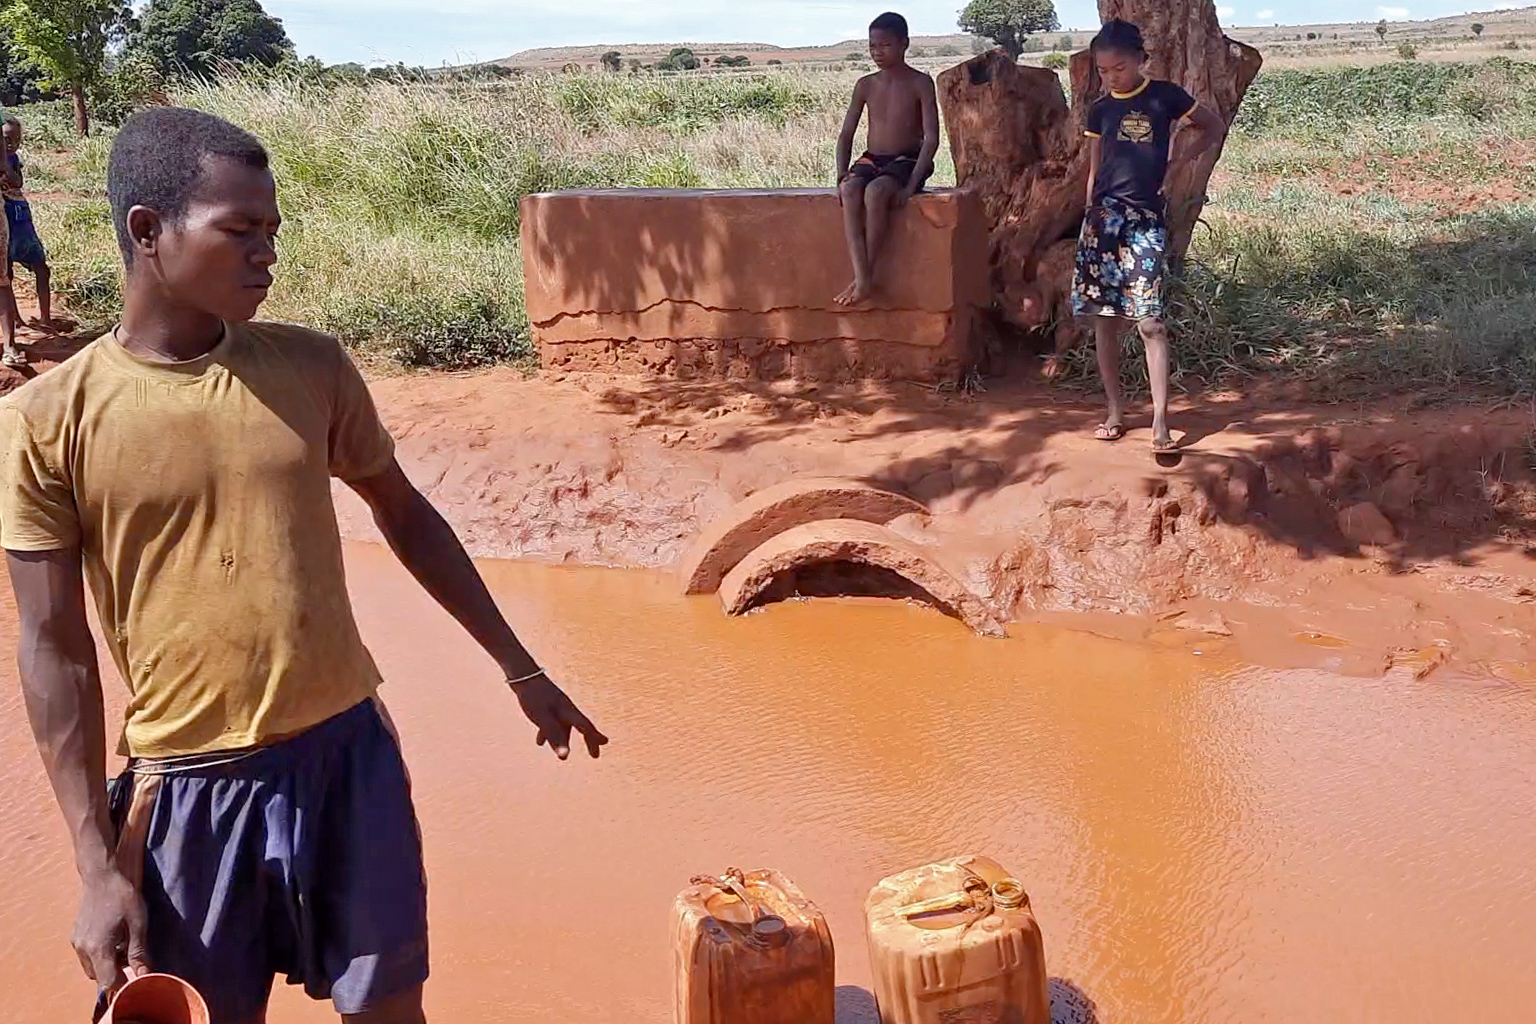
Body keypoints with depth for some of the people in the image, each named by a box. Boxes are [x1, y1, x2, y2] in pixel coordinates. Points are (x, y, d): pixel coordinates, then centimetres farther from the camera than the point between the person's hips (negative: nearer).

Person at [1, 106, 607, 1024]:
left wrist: (519, 667, 13)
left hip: (350, 750, 2)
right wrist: (98, 864, -7)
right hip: (193, 783, -2)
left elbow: (404, 513, 11)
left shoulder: (312, 368, -2)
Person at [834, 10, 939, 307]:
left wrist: (911, 184, -22)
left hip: (906, 161, -4)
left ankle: (866, 276, -28)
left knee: (875, 191, -38)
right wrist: (842, 174, -6)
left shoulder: (920, 83, -3)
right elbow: (846, 135, 12)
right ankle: (862, 279, -39)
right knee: (850, 191, -32)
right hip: (871, 160, 4)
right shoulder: (865, 85, 9)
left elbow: (931, 138, -10)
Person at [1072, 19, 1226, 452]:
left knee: (1150, 322, -9)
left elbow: (1214, 127, 13)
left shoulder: (1164, 96, 1)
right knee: (1105, 319, 4)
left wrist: (1177, 159, 3)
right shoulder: (1100, 111, 9)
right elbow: (1094, 172, 14)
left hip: (1147, 218, -3)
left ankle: (1160, 421, -9)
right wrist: (1091, 217, 11)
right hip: (1105, 217, 3)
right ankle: (1115, 411, 15)